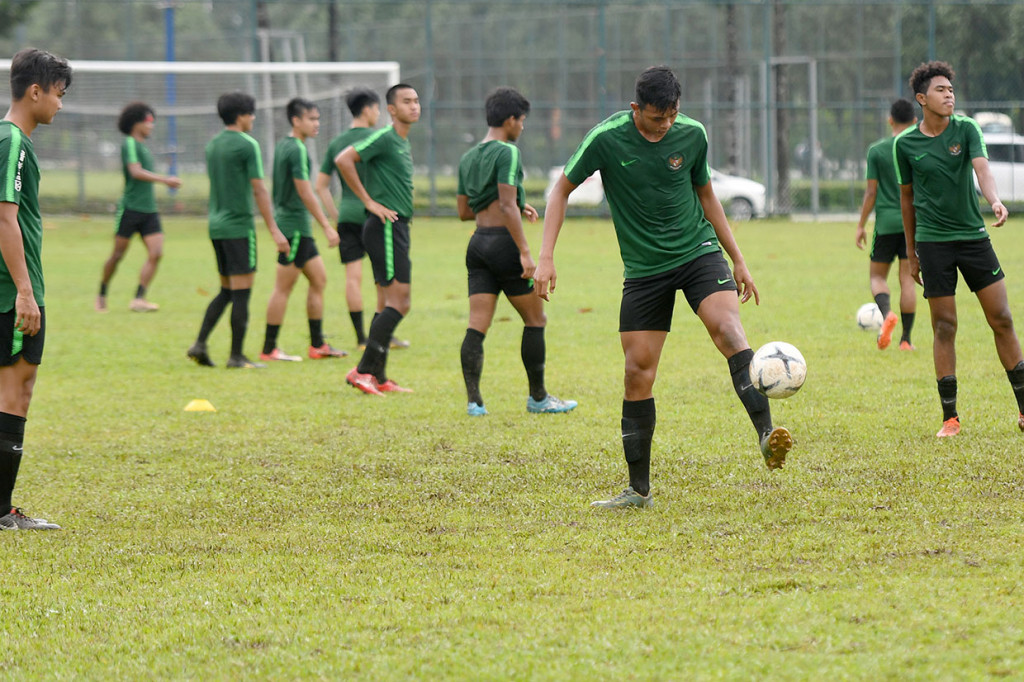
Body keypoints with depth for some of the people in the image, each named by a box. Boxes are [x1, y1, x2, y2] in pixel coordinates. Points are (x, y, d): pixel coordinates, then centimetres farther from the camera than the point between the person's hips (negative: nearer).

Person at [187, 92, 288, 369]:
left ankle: (200, 344, 4)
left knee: (226, 291, 15)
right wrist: (274, 230, -11)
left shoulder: (212, 145, 12)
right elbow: (259, 190, -13)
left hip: (216, 224, 8)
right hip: (239, 226, -8)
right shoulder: (247, 145, -11)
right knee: (242, 292, -2)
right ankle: (236, 355, -1)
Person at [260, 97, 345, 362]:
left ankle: (318, 345, 15)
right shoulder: (296, 150, -16)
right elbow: (305, 193, -20)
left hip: (299, 228, 10)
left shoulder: (284, 146, 13)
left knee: (319, 279, 13)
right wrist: (327, 227, -17)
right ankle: (269, 349, 0)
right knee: (284, 288, -4)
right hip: (294, 224, -10)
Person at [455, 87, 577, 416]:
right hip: (503, 242, -7)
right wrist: (525, 253, -20)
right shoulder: (507, 153, -10)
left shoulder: (468, 158, 14)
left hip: (478, 243, 7)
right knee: (535, 320, 7)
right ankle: (538, 397, 13)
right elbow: (507, 206, -19)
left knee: (477, 326, 0)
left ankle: (474, 400, -9)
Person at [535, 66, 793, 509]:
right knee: (638, 373, -2)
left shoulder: (692, 135, -3)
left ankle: (766, 435, -37)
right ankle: (639, 489, 9)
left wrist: (738, 260, 15)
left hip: (698, 251, 0)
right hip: (644, 268, 0)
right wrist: (546, 257, -9)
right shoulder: (607, 139, -11)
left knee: (727, 329, -26)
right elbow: (562, 190, 0)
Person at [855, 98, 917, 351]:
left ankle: (886, 313, -21)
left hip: (886, 222, -1)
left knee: (877, 276, 9)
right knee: (907, 279, 4)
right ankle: (906, 339, 2)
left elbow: (871, 192, -2)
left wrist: (861, 225, 5)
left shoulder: (876, 150, -2)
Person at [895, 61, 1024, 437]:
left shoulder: (966, 129, -1)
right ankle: (950, 417, 5)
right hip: (933, 240, -1)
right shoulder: (905, 144, 0)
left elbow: (982, 169, -17)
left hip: (973, 234, 1)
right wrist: (911, 253, 13)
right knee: (944, 326, -2)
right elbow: (907, 196, 10)